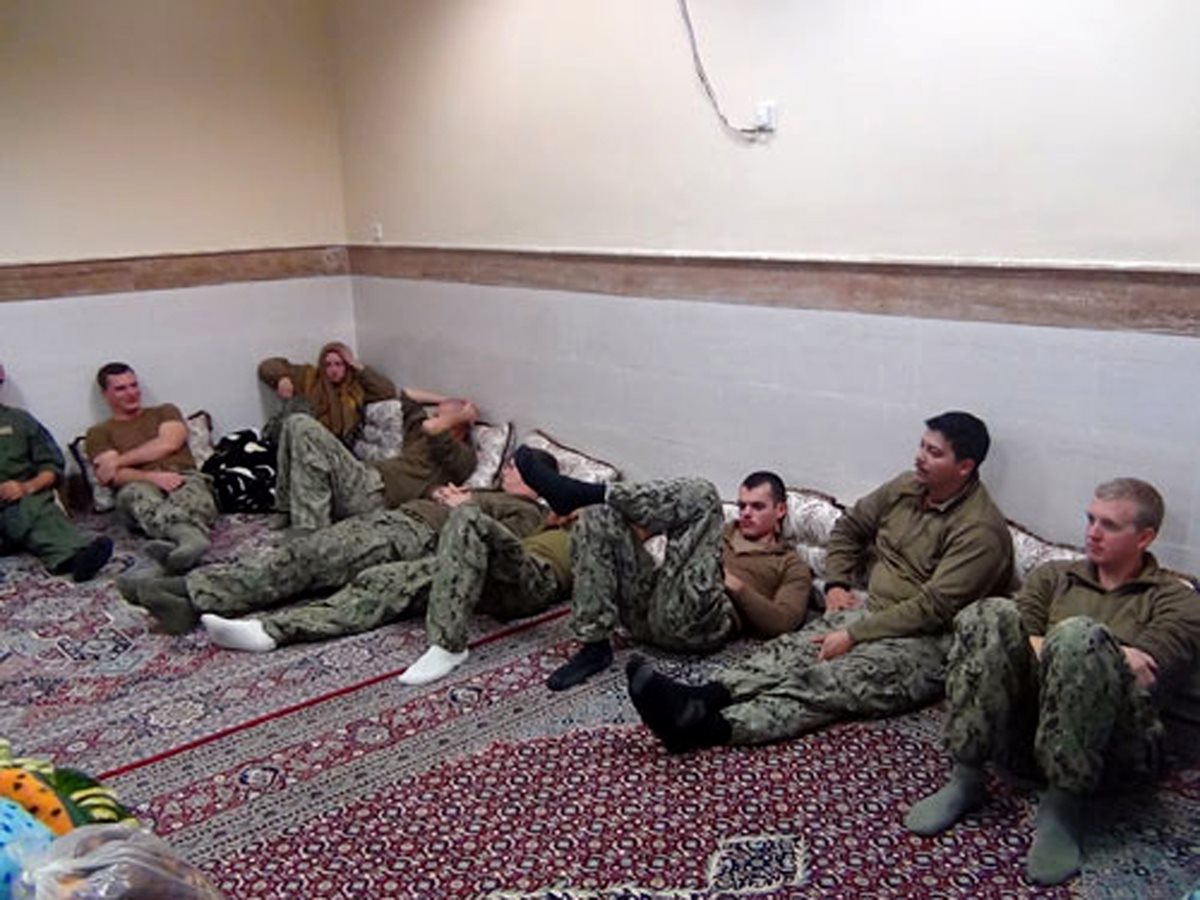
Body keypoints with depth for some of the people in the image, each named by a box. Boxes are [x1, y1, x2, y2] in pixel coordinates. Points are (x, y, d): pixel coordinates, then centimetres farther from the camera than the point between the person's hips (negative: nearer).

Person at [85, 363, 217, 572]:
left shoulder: (165, 411, 28)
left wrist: (119, 460, 2)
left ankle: (172, 541, -68)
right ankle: (192, 536, -68)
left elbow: (169, 443, 6)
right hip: (142, 484, -1)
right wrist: (153, 477, -14)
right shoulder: (99, 433, 23)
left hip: (185, 477, 1)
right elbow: (113, 476, 5)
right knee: (135, 493, -38)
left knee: (194, 491, -36)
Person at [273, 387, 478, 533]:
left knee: (305, 428, -21)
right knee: (296, 423, 2)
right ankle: (287, 514, 0)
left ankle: (309, 531, -23)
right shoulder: (422, 438, 28)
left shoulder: (463, 455, 0)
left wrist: (463, 416, 0)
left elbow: (430, 427, -17)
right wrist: (447, 400, 35)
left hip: (376, 494, -9)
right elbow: (407, 395, 41)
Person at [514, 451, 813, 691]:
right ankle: (594, 646, -16)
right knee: (599, 517, -12)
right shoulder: (723, 533, 36)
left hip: (698, 624, -6)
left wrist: (735, 584, -3)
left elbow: (782, 622, 4)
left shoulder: (791, 566, 21)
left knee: (699, 493, -16)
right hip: (647, 610, 6)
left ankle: (581, 493, -19)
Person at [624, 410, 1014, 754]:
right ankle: (700, 699, -43)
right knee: (789, 650, -22)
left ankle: (708, 728, -52)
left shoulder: (980, 530, -15)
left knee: (827, 683, -32)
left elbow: (933, 608, -21)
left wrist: (853, 636, -22)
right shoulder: (908, 487, 9)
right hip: (870, 610, 7)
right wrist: (836, 583, 6)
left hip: (925, 641, -7)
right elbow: (849, 527, 22)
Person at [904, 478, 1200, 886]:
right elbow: (1021, 636, 5)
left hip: (1114, 743, -3)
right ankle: (965, 780, -20)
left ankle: (1063, 807, -24)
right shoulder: (1052, 576, 26)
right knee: (991, 613, -22)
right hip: (1024, 725, 3)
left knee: (1081, 634, -32)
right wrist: (1098, 657, -9)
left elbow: (1147, 670, -4)